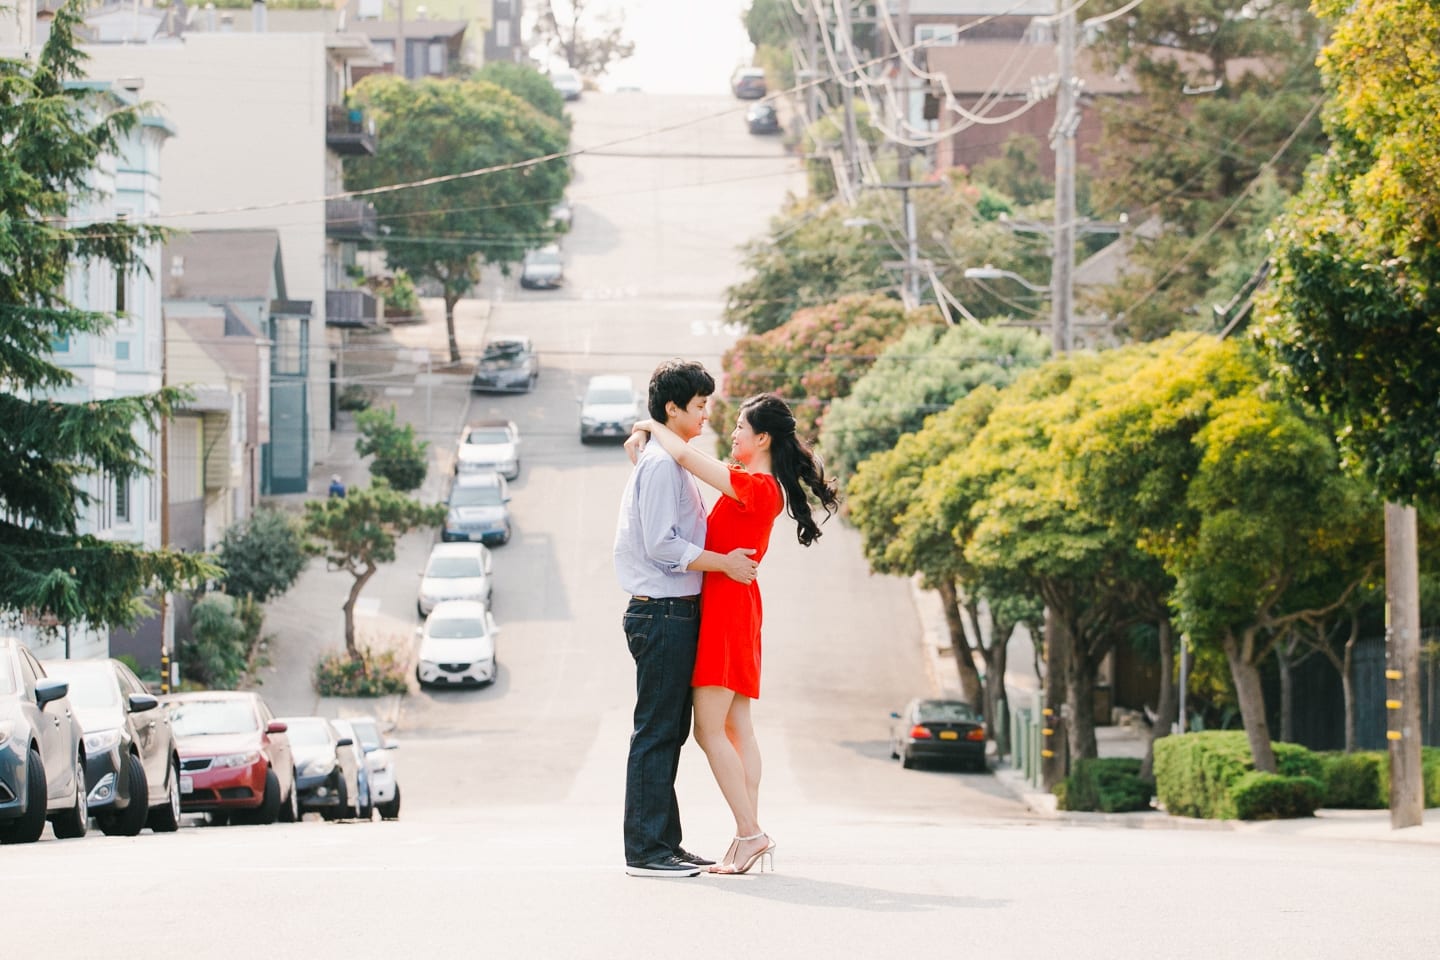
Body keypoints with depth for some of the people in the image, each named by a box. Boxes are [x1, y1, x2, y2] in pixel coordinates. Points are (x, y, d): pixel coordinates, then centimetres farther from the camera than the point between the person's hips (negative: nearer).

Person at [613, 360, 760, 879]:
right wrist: (724, 562, -15)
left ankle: (664, 842, 17)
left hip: (673, 611, 10)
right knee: (657, 731, -8)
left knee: (669, 731, 13)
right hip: (663, 614, -10)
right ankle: (645, 849, -7)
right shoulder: (661, 464, -14)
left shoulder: (670, 462, 18)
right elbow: (662, 545, -20)